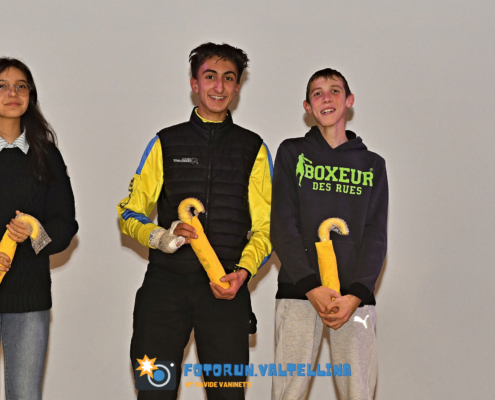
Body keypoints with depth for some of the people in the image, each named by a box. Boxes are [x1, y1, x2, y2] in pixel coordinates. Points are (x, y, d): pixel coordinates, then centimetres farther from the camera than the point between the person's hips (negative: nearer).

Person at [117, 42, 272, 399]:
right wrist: (161, 237, -11)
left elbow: (265, 224, 9)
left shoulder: (253, 148, 13)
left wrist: (244, 270, -10)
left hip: (226, 287, 0)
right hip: (166, 282, 0)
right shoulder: (166, 143, 12)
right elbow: (130, 213, 11)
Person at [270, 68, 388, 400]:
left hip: (355, 295, 1)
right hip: (298, 290, -1)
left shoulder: (372, 164, 15)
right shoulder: (292, 152, 11)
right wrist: (312, 286, -12)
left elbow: (376, 235, 7)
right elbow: (282, 225, 1)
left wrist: (356, 295, -9)